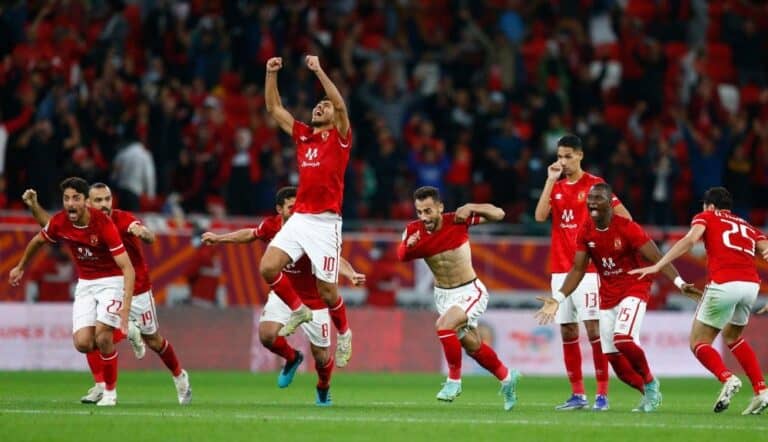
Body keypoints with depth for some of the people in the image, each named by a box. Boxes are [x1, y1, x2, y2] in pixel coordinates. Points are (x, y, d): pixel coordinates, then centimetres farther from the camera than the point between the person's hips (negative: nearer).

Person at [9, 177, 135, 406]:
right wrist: (21, 267, 28)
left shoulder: (104, 224, -26)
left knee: (102, 337, -21)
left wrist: (126, 306, -38)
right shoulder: (59, 223, -11)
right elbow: (38, 241, 14)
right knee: (83, 343, -11)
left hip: (111, 281, -4)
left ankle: (110, 391, 0)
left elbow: (127, 268, -27)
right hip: (85, 283, 4)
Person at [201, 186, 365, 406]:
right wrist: (218, 238, 22)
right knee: (267, 335, -19)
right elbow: (251, 234, 12)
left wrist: (351, 274, -61)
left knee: (321, 356, 2)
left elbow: (336, 260, -40)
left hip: (313, 300, -3)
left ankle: (323, 389, 38)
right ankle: (292, 358, 17)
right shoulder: (271, 226, -12)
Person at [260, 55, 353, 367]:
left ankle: (344, 334, 22)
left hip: (325, 221, -5)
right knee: (268, 267, -12)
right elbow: (274, 108, 17)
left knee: (326, 288, -3)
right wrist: (272, 74, 7)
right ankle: (298, 310, 12)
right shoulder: (302, 135, 15)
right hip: (299, 218, 5)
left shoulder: (340, 137, 1)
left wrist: (319, 71, -20)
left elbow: (341, 106, -17)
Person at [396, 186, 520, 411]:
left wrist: (471, 208, -29)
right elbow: (402, 256, -21)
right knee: (473, 347, 17)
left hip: (469, 292, -5)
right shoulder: (413, 230, -10)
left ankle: (454, 380, -11)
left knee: (444, 326, -29)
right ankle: (506, 377, 41)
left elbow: (498, 214, -12)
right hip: (442, 294, 5)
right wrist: (409, 245, -42)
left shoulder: (457, 221, -17)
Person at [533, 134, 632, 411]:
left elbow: (625, 218, -2)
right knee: (567, 332, 5)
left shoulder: (594, 184, -3)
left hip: (587, 269, -5)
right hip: (560, 270, 6)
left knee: (593, 328, -11)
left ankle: (602, 394, -9)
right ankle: (577, 395, 10)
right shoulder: (555, 187, 13)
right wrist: (551, 180, -5)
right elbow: (540, 216, -3)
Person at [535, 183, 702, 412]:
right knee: (614, 358, 1)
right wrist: (558, 299, -1)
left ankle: (650, 383, -4)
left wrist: (680, 283, -28)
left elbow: (656, 258, -17)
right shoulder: (585, 232, 0)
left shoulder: (628, 229, -17)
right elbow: (578, 269, 6)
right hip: (608, 297, 6)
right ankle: (650, 394, 22)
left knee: (623, 339, -29)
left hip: (633, 290, -6)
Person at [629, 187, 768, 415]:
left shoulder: (706, 217, 16)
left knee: (699, 343, 7)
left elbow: (691, 239, -4)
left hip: (724, 284, -5)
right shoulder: (747, 227, 29)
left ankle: (727, 378, -20)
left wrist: (658, 266, -9)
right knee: (732, 336, 30)